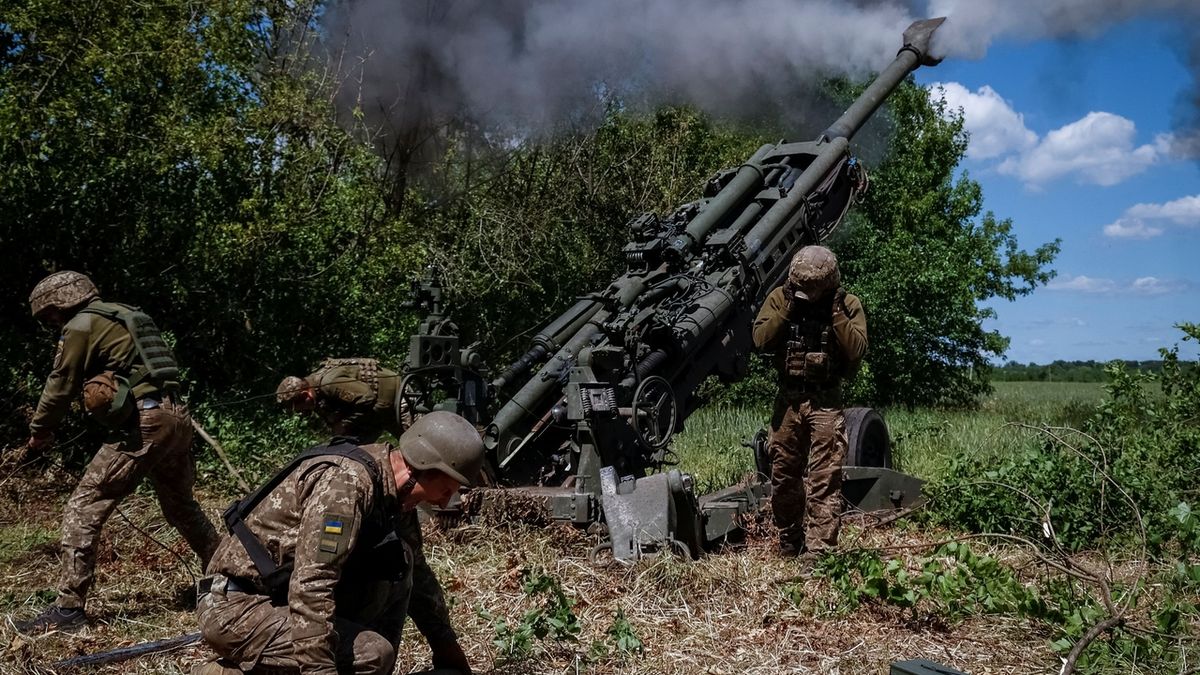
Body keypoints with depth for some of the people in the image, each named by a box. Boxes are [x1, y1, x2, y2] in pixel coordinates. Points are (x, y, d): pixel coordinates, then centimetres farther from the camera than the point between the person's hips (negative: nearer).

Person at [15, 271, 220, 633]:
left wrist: (39, 431, 18)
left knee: (82, 511, -2)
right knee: (182, 506, 25)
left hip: (142, 424, -8)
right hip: (176, 417, 8)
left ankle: (68, 608, -3)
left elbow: (61, 386, 3)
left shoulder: (81, 325, -2)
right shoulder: (126, 316, 22)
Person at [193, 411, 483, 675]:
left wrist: (446, 643, 23)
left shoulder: (397, 493, 4)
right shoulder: (347, 481, -25)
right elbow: (310, 586, -33)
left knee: (397, 565, -1)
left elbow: (416, 574, 19)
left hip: (282, 597, 9)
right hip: (235, 608, -9)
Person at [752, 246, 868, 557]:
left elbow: (857, 351, -13)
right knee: (783, 476, 11)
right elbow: (761, 339, -11)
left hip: (826, 402, -3)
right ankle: (790, 542, 28)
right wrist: (788, 307, -16)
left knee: (824, 480, -7)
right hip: (788, 399, 3)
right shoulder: (780, 297, 0)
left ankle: (820, 551, -5)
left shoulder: (847, 304, -4)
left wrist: (837, 312, -18)